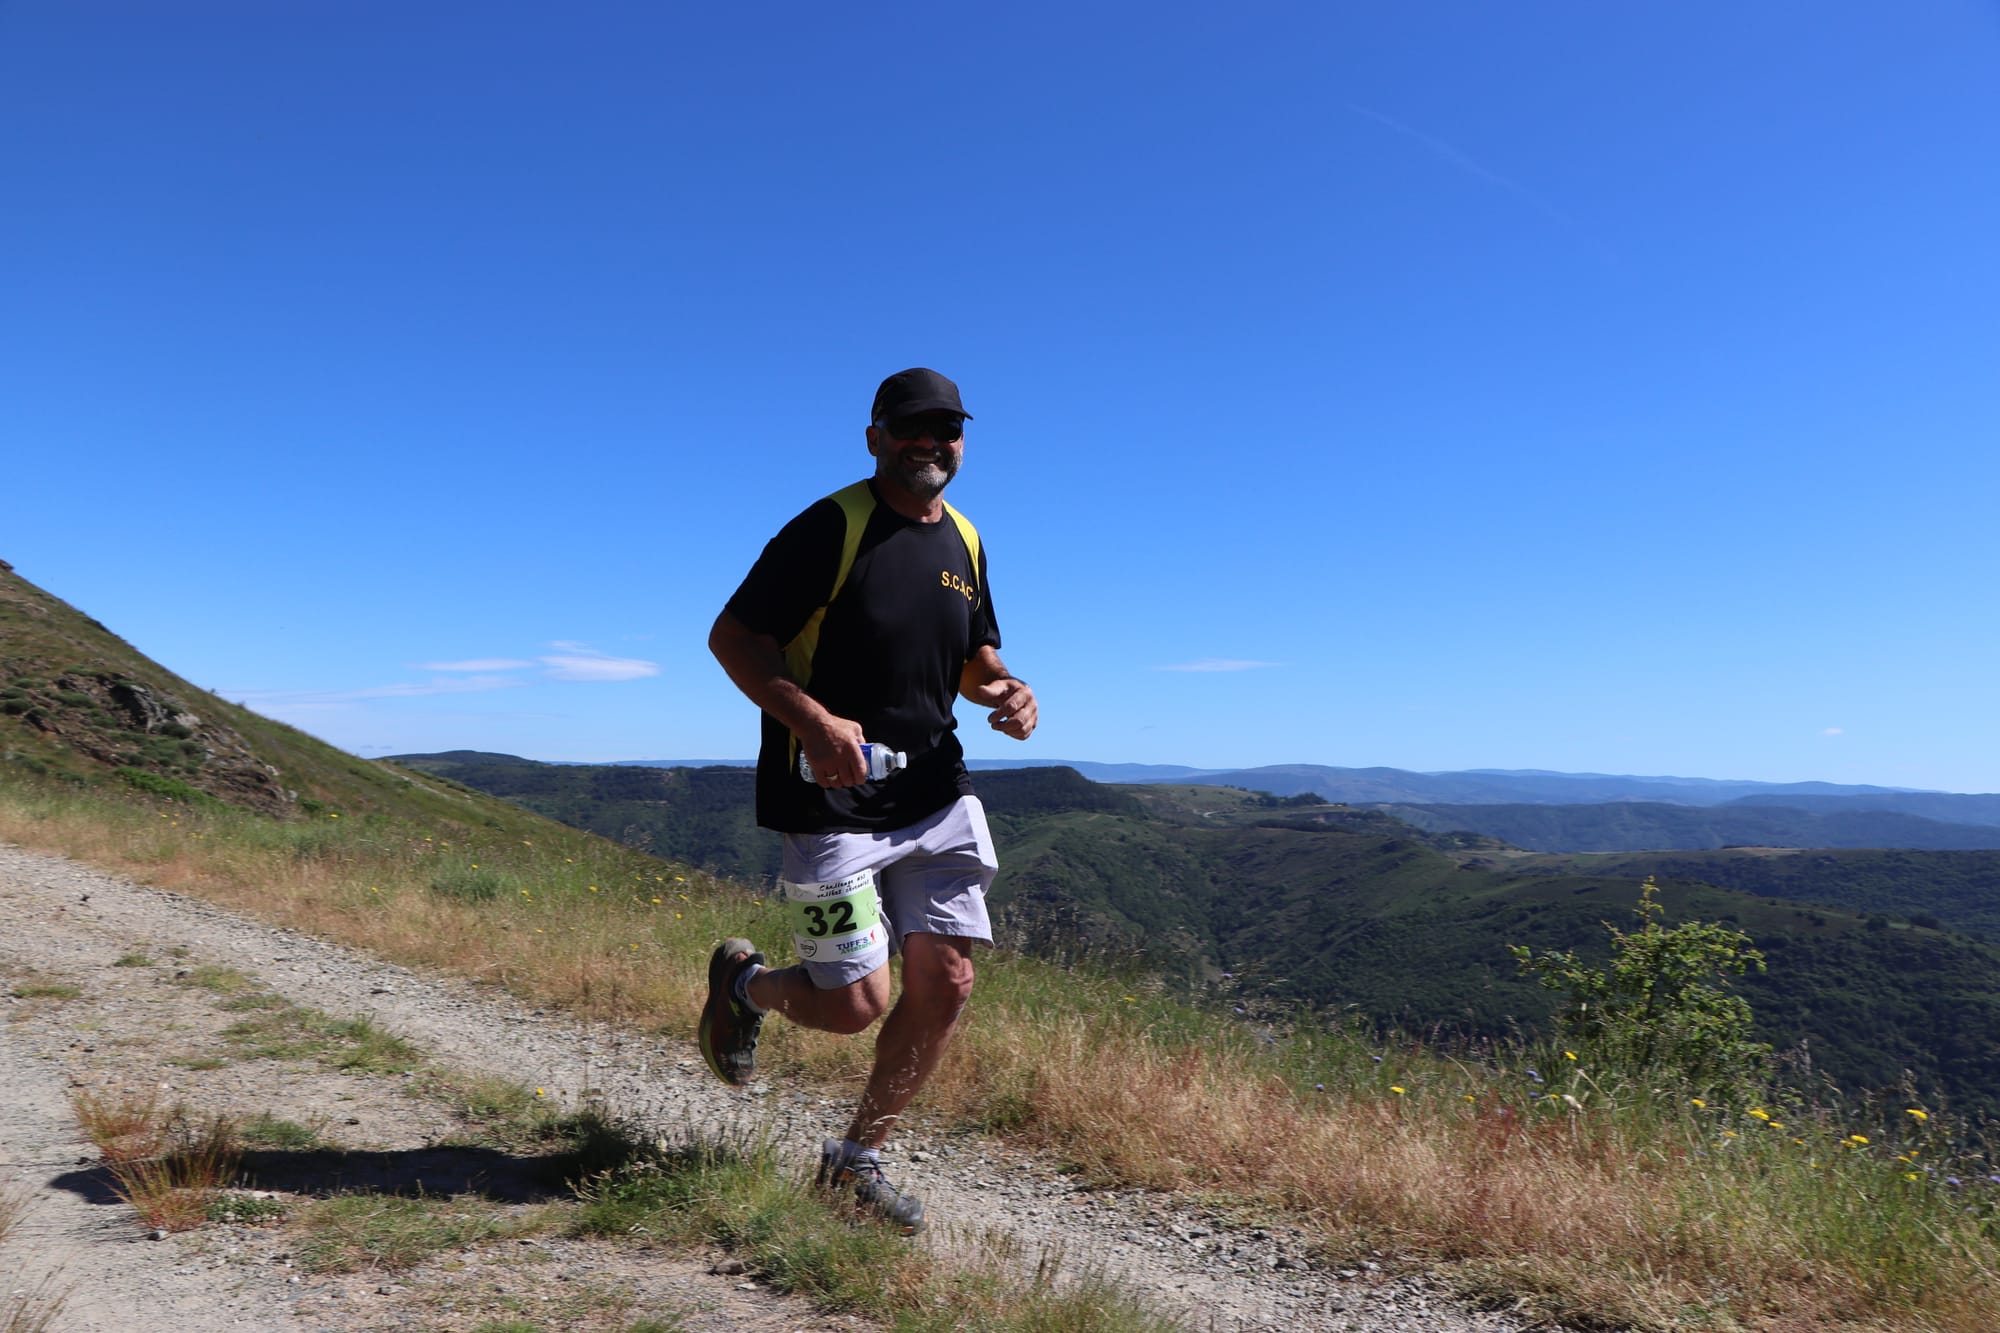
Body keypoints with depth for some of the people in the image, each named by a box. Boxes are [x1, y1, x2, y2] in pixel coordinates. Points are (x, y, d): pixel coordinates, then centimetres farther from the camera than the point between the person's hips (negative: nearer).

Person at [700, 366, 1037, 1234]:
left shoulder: (964, 541, 12)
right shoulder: (831, 528, -9)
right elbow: (732, 636, -10)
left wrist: (1006, 692, -2)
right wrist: (813, 722, -25)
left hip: (935, 795, 6)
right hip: (833, 797, -6)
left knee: (944, 986, 0)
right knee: (855, 1005, -4)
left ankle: (857, 1159, 21)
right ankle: (741, 982, 30)